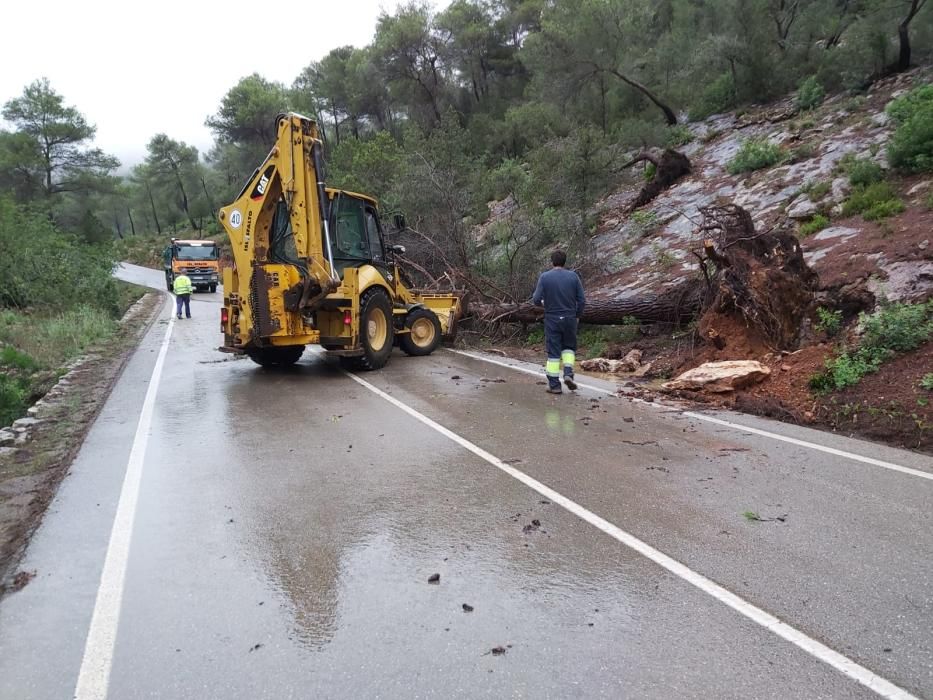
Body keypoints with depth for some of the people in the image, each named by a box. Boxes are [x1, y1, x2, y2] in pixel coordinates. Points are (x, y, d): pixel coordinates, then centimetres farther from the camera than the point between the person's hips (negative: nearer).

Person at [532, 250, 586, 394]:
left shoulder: (544, 277, -7)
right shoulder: (573, 276, -3)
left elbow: (536, 300, -11)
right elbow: (582, 300, -3)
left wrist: (541, 302, 13)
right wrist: (578, 316, 12)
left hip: (552, 320, -1)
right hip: (570, 319, 1)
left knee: (553, 351, 5)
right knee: (569, 347, 20)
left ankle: (554, 385, 6)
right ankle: (568, 373, 1)